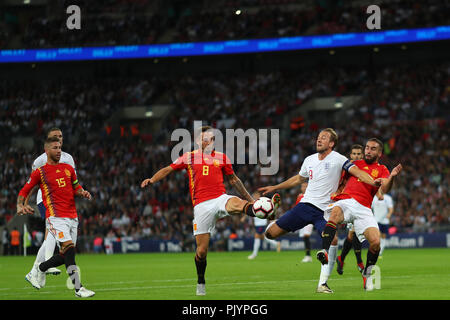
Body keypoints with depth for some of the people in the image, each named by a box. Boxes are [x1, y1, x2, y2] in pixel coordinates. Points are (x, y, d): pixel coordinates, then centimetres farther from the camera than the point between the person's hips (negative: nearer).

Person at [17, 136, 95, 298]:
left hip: (72, 217, 6)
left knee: (65, 256, 5)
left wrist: (82, 193, 5)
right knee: (69, 248, -21)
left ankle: (38, 269, 30)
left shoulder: (68, 168, 17)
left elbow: (76, 188, 28)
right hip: (55, 217, -6)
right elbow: (24, 191, 5)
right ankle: (78, 288, -22)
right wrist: (20, 206, -14)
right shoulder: (40, 172, 2)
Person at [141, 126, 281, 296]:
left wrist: (250, 199, 25)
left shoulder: (221, 158, 15)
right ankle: (200, 282, 21)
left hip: (221, 199, 1)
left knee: (239, 204, -36)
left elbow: (233, 180, 25)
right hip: (201, 206, -1)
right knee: (201, 250, -2)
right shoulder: (189, 157, 11)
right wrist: (152, 180, -9)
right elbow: (168, 169, 9)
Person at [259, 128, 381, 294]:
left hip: (324, 210, -4)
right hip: (305, 204, 4)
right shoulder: (309, 160, 12)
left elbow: (357, 172, -16)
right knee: (271, 233, -4)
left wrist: (373, 182, -34)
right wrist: (274, 187, 33)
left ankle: (322, 284, -17)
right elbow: (298, 179, 29)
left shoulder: (338, 159, -4)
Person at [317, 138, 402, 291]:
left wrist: (392, 177, -20)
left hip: (363, 207, 0)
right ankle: (324, 252, -53)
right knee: (335, 213, -37)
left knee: (375, 242, -18)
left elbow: (384, 189, -1)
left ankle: (367, 274, 9)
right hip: (344, 201, 0)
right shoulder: (356, 164, 26)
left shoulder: (381, 170, 19)